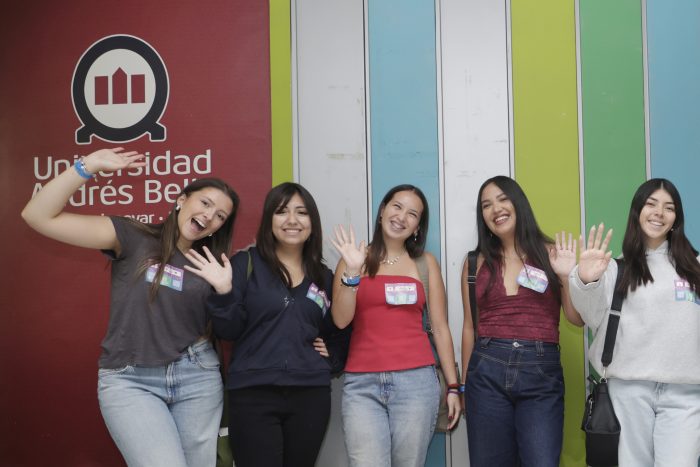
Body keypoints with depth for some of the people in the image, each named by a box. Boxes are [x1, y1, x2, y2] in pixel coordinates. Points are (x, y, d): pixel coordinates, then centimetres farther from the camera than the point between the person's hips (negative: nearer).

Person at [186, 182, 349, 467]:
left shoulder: (324, 277, 12)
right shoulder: (245, 263, 0)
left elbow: (339, 331, 25)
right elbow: (228, 332, -5)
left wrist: (333, 356, 7)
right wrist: (224, 293, -20)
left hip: (311, 394, 4)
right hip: (253, 394, -4)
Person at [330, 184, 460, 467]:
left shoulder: (425, 262, 10)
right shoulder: (355, 258, 8)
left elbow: (440, 328, 9)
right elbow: (341, 320, -2)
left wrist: (453, 386, 6)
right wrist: (352, 272, -14)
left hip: (416, 380, 1)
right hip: (362, 383, 0)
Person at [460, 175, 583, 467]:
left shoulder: (551, 254, 5)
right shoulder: (477, 262, 8)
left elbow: (577, 319, 4)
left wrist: (568, 276, -11)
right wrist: (464, 383, 15)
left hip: (541, 374, -1)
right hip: (487, 371, 2)